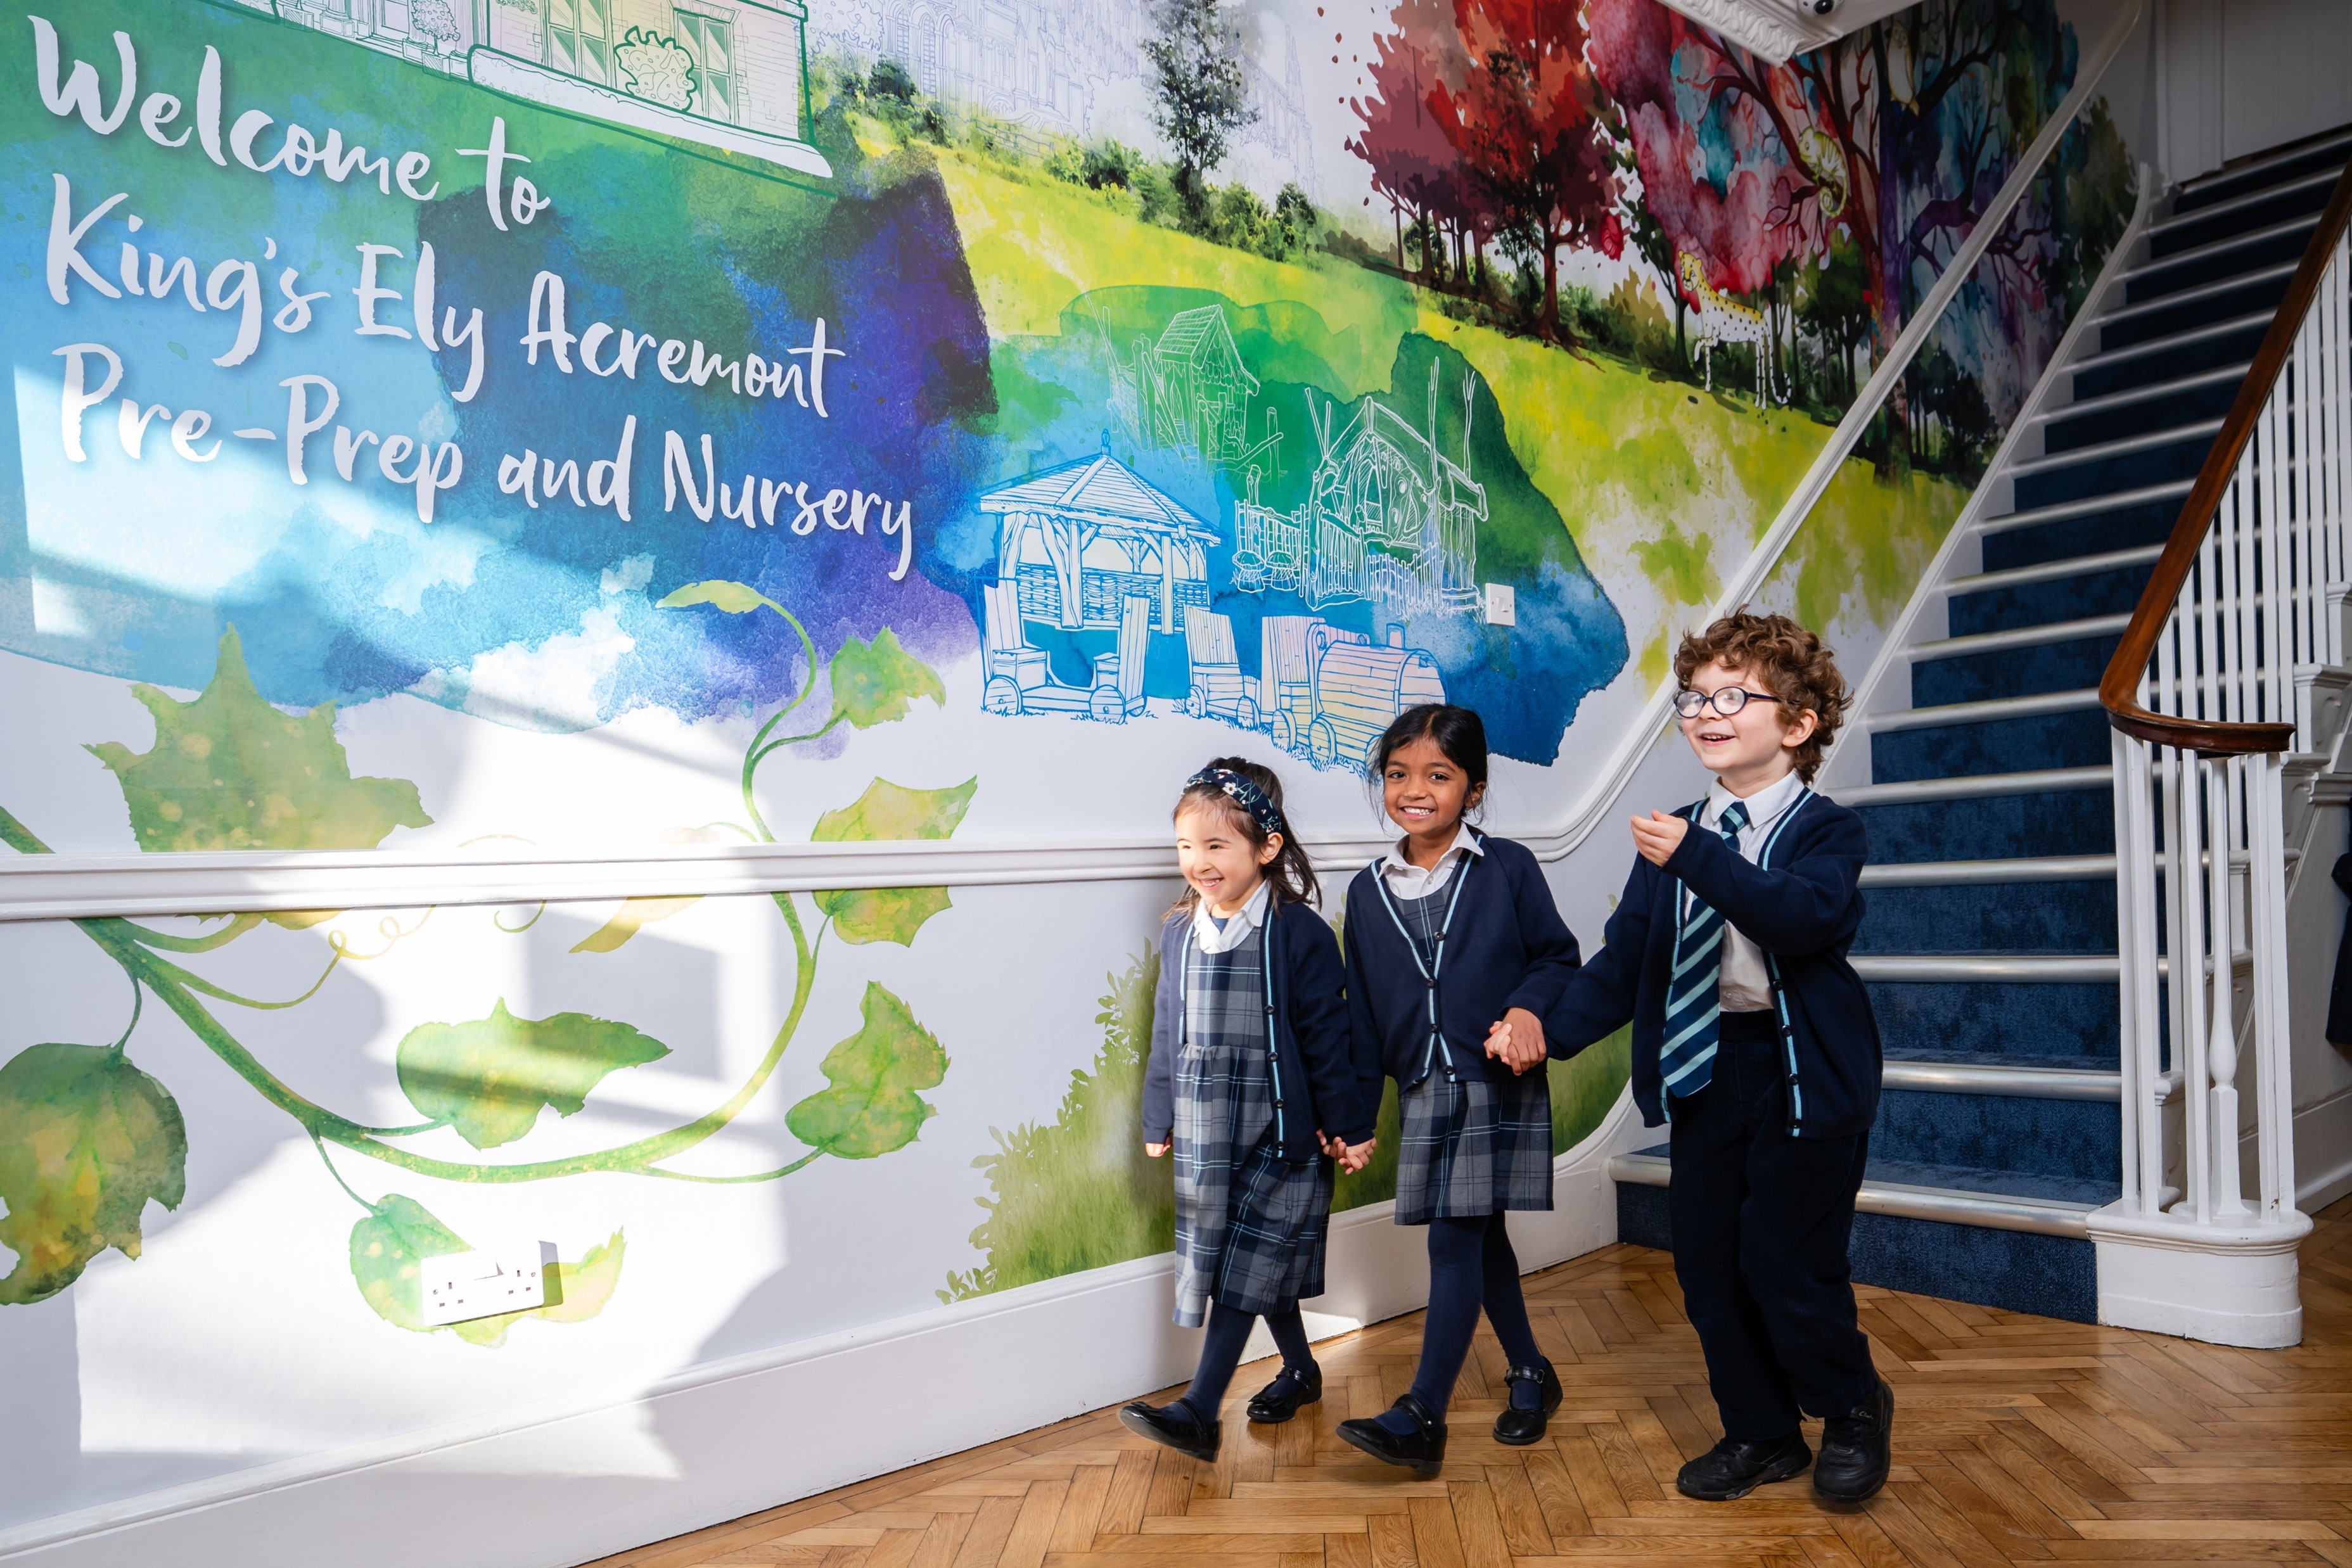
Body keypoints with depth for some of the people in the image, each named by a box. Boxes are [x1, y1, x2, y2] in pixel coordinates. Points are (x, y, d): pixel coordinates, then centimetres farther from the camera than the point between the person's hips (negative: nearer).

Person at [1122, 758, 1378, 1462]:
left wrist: (1349, 1126, -4)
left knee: (1247, 1266, -4)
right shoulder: (1180, 933, 4)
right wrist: (1158, 1118, 17)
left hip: (1280, 1128, -5)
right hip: (1206, 1128, 6)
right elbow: (1167, 1032, 12)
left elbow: (1326, 1036, -7)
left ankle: (1200, 1412, -1)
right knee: (1244, 1262, 14)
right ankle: (1300, 1370, 34)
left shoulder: (1300, 933, -11)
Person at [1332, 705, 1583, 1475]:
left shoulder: (1508, 868, -5)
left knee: (1454, 1241, -8)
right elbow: (1362, 1012, 10)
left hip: (1498, 1085, -4)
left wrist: (1529, 1006, -21)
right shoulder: (1368, 891, 6)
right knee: (1482, 1239, 16)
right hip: (1425, 1092, 5)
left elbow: (1557, 955, 1)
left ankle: (1422, 1418, -3)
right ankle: (1531, 1375, 36)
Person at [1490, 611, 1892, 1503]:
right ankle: (1761, 1434, 31)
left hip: (1803, 1073, -5)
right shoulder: (1671, 838, 9)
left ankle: (1853, 1410, 28)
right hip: (1701, 1072, 6)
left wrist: (1698, 859, -35)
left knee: (1787, 1263, -2)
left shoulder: (1824, 829, -6)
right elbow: (1623, 959, 4)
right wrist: (1554, 1029, -10)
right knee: (1707, 1263, 10)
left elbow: (1806, 914, -28)